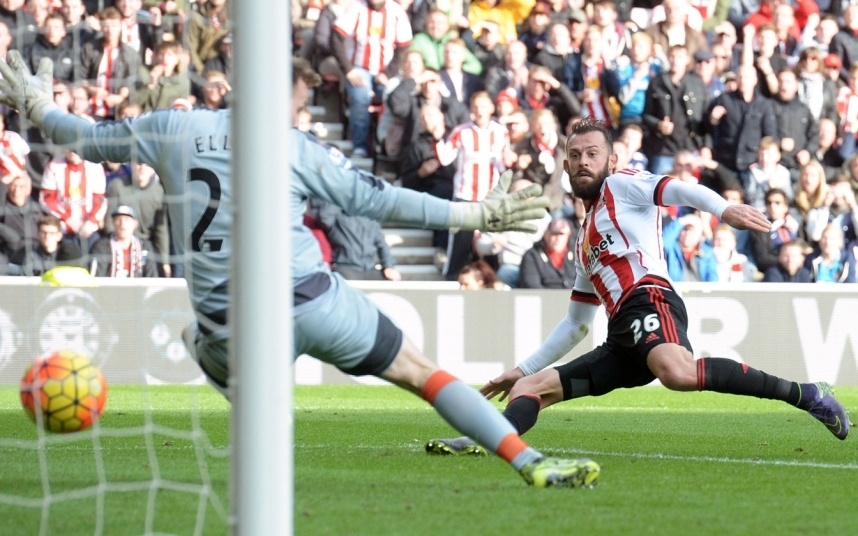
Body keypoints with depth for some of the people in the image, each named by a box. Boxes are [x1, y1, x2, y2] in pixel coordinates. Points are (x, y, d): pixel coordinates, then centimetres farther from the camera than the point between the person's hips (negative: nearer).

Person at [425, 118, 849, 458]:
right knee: (529, 388, 4)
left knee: (677, 372, -40)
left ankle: (804, 395, -34)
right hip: (622, 341, 9)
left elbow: (679, 190, -9)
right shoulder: (585, 241, 35)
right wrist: (523, 368, 41)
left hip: (648, 299, -9)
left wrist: (723, 209, -30)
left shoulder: (622, 185, 13)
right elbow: (575, 325, 41)